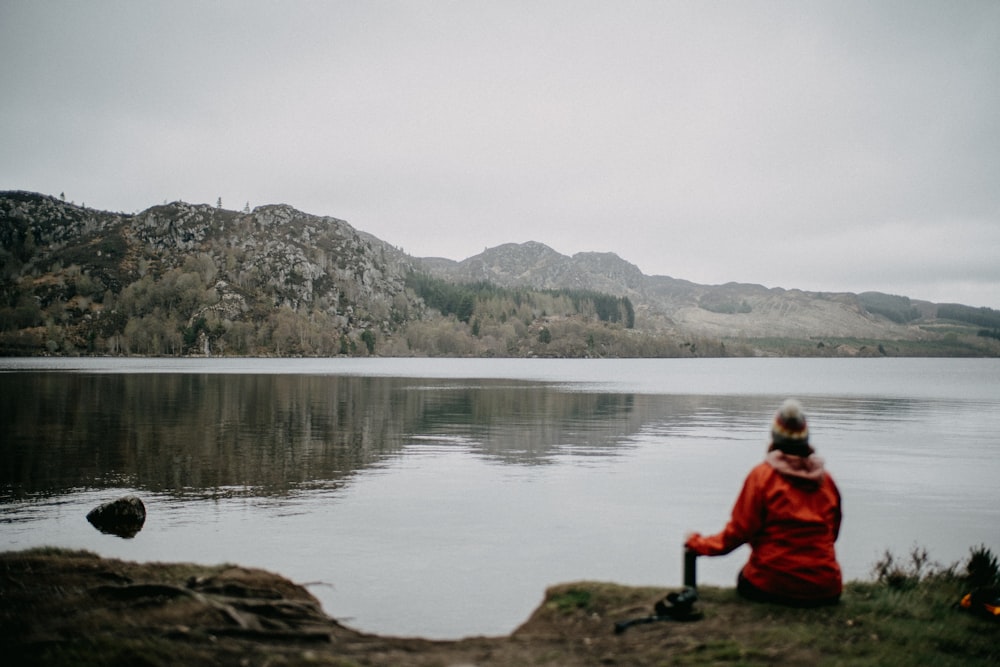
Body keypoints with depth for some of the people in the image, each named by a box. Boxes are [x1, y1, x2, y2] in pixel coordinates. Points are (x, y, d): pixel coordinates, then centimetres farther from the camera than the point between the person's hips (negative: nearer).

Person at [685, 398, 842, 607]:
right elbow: (832, 533, 12)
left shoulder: (762, 475, -8)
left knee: (745, 578, 27)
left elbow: (739, 531, -9)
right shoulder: (825, 478, 3)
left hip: (772, 585, -3)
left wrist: (699, 544, 6)